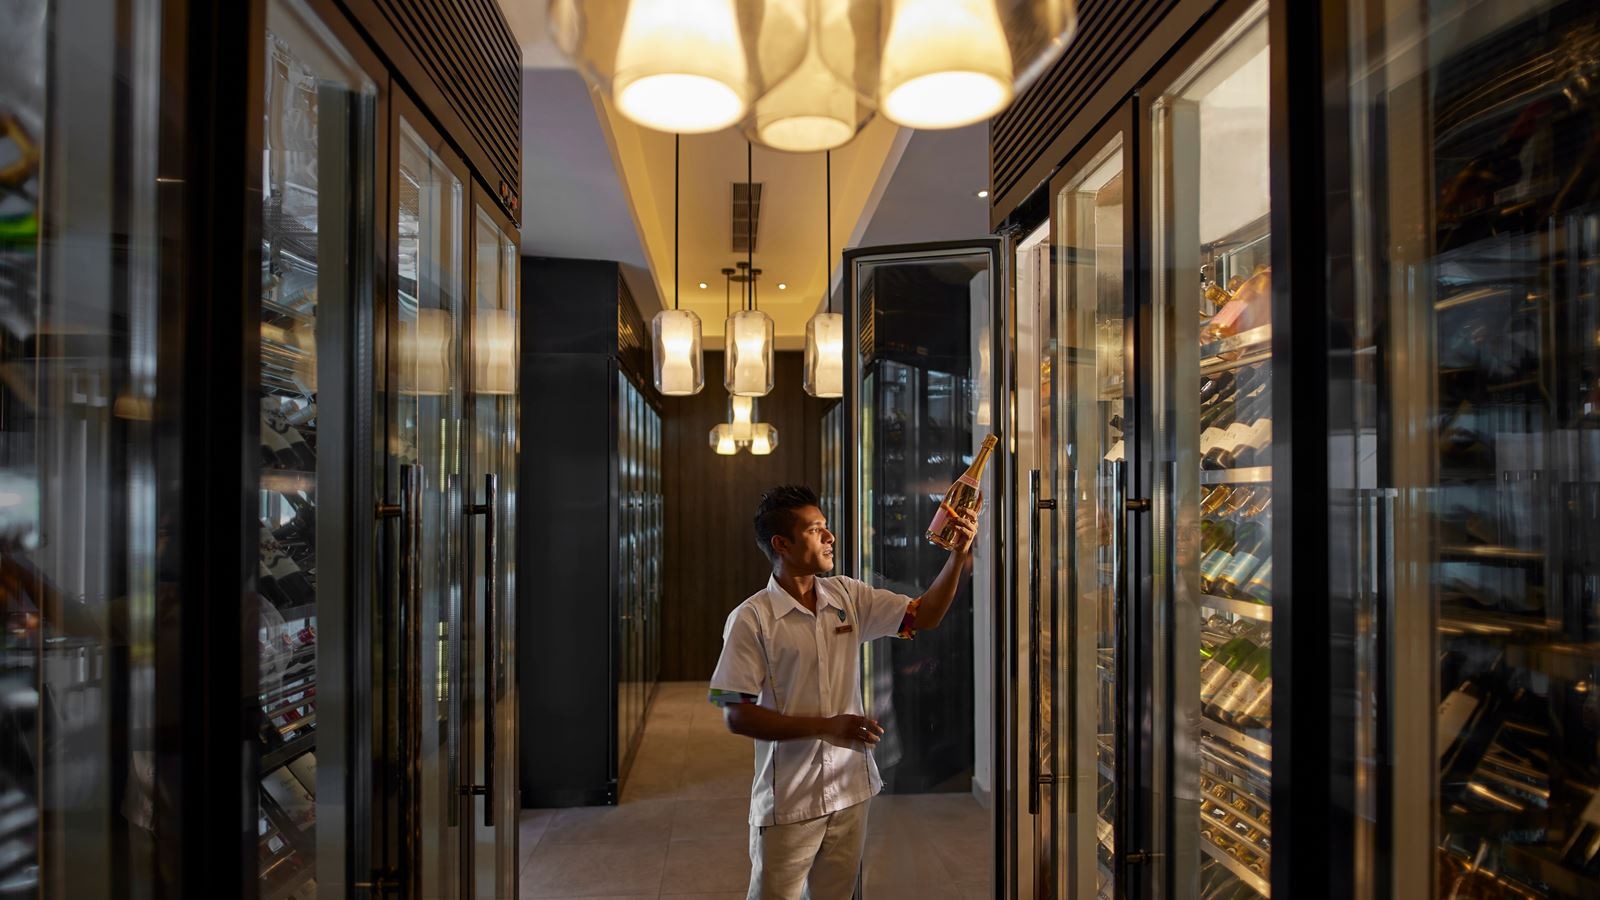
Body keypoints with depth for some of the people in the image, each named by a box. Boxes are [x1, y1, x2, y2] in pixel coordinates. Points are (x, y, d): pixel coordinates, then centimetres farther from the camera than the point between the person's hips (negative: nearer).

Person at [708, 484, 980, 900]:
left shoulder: (848, 596, 1)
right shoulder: (751, 619, -15)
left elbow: (923, 616, 1)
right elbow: (737, 715, -16)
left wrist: (959, 554, -14)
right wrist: (826, 726, -23)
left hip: (849, 791, 5)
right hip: (788, 802, -5)